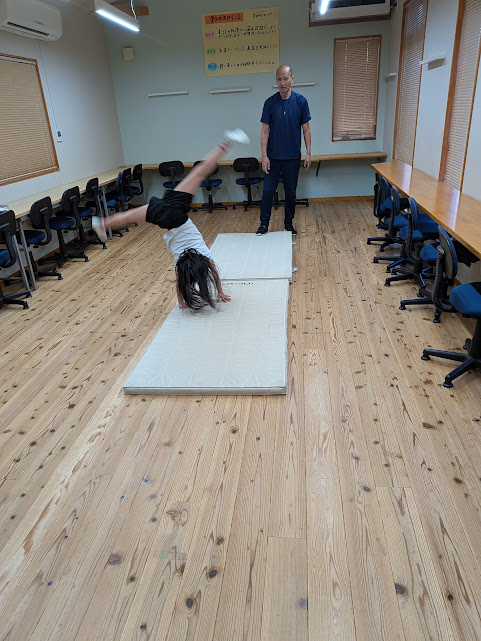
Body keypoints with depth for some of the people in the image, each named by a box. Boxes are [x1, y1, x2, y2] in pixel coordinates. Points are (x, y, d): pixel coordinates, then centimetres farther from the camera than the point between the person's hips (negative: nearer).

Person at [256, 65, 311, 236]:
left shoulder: (301, 101, -1)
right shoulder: (270, 102, -1)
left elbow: (306, 129, 3)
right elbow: (265, 130, -2)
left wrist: (308, 153, -3)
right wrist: (264, 155, -10)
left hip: (292, 157, 0)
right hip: (273, 156, 0)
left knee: (291, 192, 7)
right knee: (268, 190, 0)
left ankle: (288, 224, 21)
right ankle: (264, 224, 12)